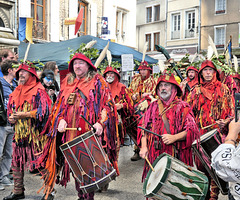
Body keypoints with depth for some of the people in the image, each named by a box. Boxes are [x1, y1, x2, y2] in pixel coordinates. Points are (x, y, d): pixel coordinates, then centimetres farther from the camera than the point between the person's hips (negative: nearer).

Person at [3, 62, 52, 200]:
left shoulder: (38, 91, -6)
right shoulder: (16, 92, 17)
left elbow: (43, 111, -15)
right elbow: (10, 109, 24)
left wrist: (24, 115, -15)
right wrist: (11, 117, 1)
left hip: (35, 134, -7)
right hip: (19, 134, 7)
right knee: (16, 163, 11)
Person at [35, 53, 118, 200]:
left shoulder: (98, 82, 3)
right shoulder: (67, 82, 18)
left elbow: (107, 104, -5)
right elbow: (59, 105, 19)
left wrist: (100, 123, -19)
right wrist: (61, 120, 0)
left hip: (90, 133, -4)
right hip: (71, 132, 5)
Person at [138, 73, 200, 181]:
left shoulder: (182, 106, 1)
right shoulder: (153, 106, 13)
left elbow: (192, 130, -4)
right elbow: (143, 126, 14)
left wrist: (174, 137, -19)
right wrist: (144, 146, 2)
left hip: (175, 155, -3)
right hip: (154, 154, 3)